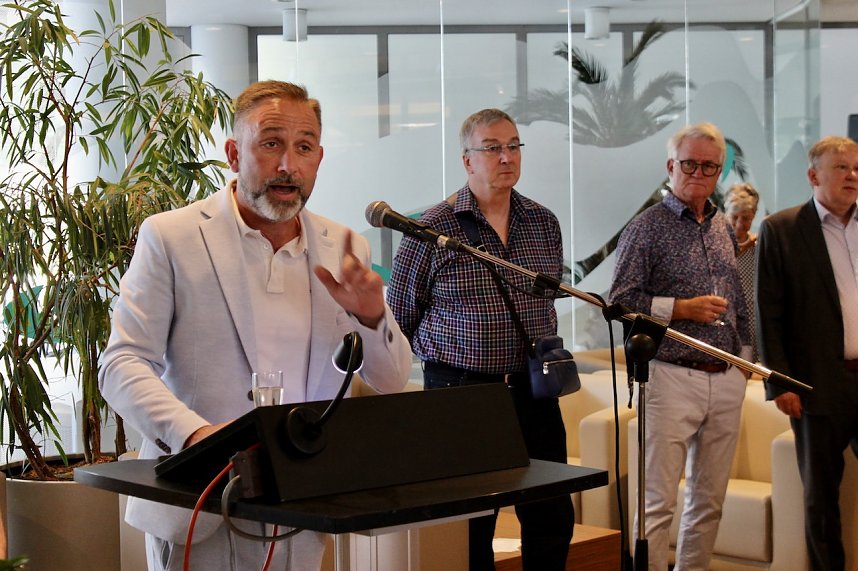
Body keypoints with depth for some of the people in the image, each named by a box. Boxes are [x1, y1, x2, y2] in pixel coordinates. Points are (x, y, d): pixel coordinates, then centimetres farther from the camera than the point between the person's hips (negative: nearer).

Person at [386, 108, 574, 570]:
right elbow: (399, 317, 1)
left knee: (553, 519, 8)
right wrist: (445, 353, 5)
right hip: (460, 390, -4)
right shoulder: (433, 229, -7)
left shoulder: (544, 223, 8)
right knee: (471, 525, 5)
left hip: (534, 390, 4)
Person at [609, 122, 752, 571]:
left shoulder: (723, 228, 15)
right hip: (672, 378, -6)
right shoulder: (646, 228, -4)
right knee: (657, 501, -5)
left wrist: (744, 357, 18)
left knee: (709, 500, 11)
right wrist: (682, 308, -15)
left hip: (726, 382, 6)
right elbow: (620, 300, -10)